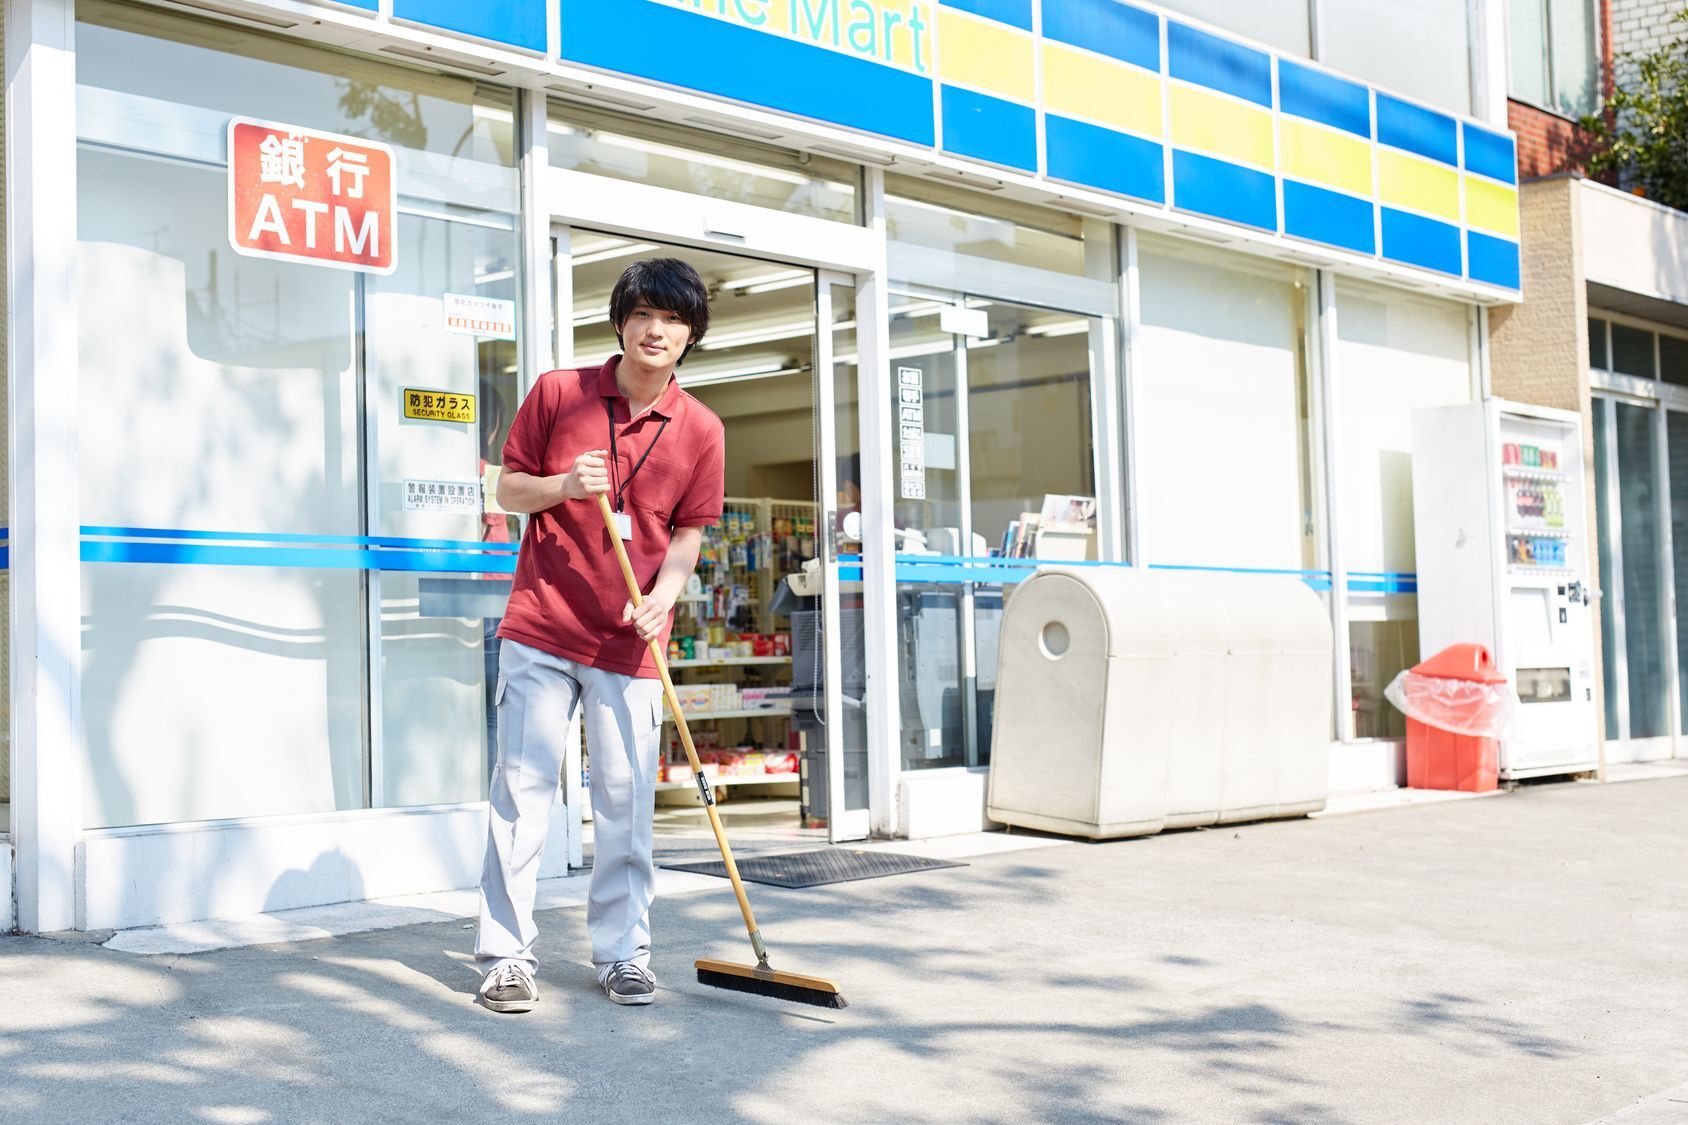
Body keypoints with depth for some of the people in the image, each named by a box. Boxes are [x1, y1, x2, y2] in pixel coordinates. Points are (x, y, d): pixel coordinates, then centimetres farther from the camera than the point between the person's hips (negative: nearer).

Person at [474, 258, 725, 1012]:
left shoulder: (701, 431, 3)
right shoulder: (558, 393, 1)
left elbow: (688, 533, 6)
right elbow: (508, 489, 7)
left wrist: (661, 598, -13)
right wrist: (562, 485, -14)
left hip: (629, 644, 1)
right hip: (541, 630, -1)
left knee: (626, 803, 4)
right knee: (521, 792, -1)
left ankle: (622, 952, 17)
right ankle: (506, 956, 7)